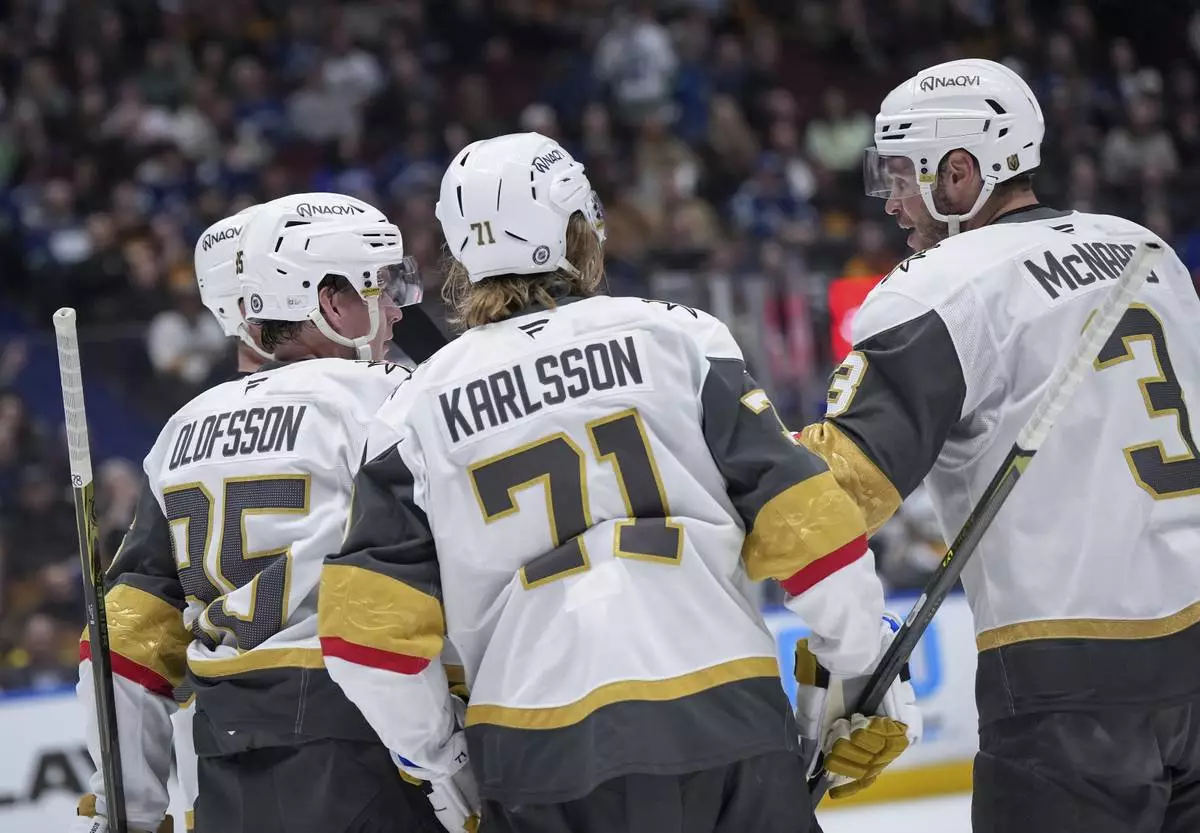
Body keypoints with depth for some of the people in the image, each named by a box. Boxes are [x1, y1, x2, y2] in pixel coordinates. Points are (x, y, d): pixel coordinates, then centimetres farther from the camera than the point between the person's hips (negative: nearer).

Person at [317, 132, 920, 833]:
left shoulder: (419, 409, 8)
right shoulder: (676, 338, 3)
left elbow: (371, 626, 3)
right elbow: (800, 514, 0)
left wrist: (444, 756, 16)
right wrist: (865, 665, 12)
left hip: (538, 760, 1)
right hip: (721, 720, -1)